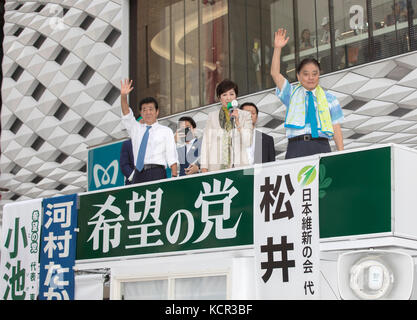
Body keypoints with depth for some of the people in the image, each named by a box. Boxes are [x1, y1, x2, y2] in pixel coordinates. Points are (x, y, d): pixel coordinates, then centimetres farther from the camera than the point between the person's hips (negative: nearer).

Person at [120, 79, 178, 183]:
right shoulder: (136, 129, 21)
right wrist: (123, 96, -12)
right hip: (138, 174, 3)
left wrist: (174, 177, -7)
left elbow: (171, 156, 4)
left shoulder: (166, 131, 11)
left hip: (156, 174, -3)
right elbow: (127, 116, 4)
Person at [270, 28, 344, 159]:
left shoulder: (329, 99, 16)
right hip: (296, 147, 0)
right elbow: (275, 74, 5)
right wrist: (277, 48, -4)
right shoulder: (292, 94, 17)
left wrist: (341, 154, 3)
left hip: (321, 146, 0)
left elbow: (336, 128, 13)